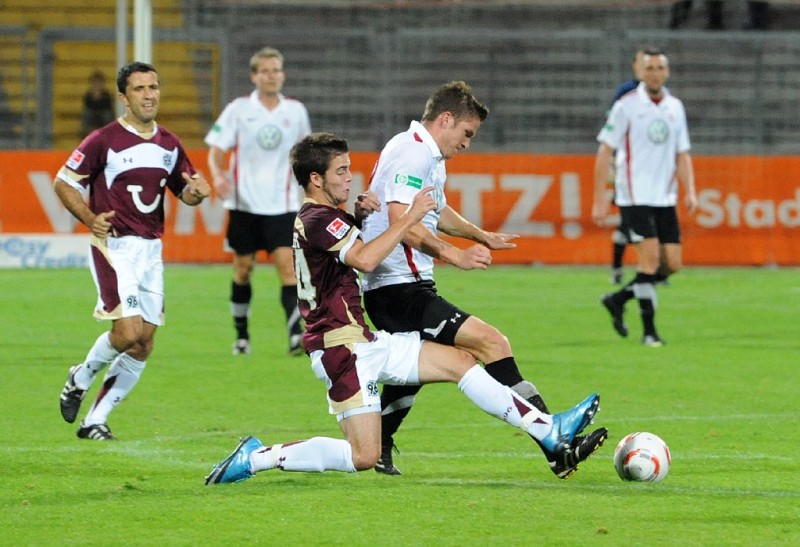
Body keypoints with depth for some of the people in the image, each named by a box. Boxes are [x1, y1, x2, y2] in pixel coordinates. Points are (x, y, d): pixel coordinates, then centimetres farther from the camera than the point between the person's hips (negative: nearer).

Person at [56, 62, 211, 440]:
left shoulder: (169, 145, 9)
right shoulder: (104, 141, -8)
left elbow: (183, 190, 20)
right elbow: (64, 183, -3)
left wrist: (195, 192, -4)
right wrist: (90, 218, -17)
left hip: (151, 249, 6)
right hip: (114, 246, -6)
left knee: (144, 344, 2)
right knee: (128, 331, -19)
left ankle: (95, 421, 11)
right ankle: (81, 378, 11)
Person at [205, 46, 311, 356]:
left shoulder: (295, 111, 5)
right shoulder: (238, 110, -1)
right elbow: (216, 151, -2)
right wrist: (218, 175, -22)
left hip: (281, 205, 0)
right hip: (245, 203, 0)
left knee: (287, 266, -13)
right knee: (243, 269, 7)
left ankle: (296, 336, -22)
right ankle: (241, 336, 22)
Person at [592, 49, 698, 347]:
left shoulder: (675, 107, 10)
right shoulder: (627, 106, -5)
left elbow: (682, 154, 15)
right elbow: (605, 152, -4)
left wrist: (690, 191, 0)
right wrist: (599, 200, -9)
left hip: (665, 199, 5)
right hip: (635, 197, -5)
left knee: (672, 264, 0)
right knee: (650, 256, -14)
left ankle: (618, 299, 20)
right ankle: (649, 331, -5)